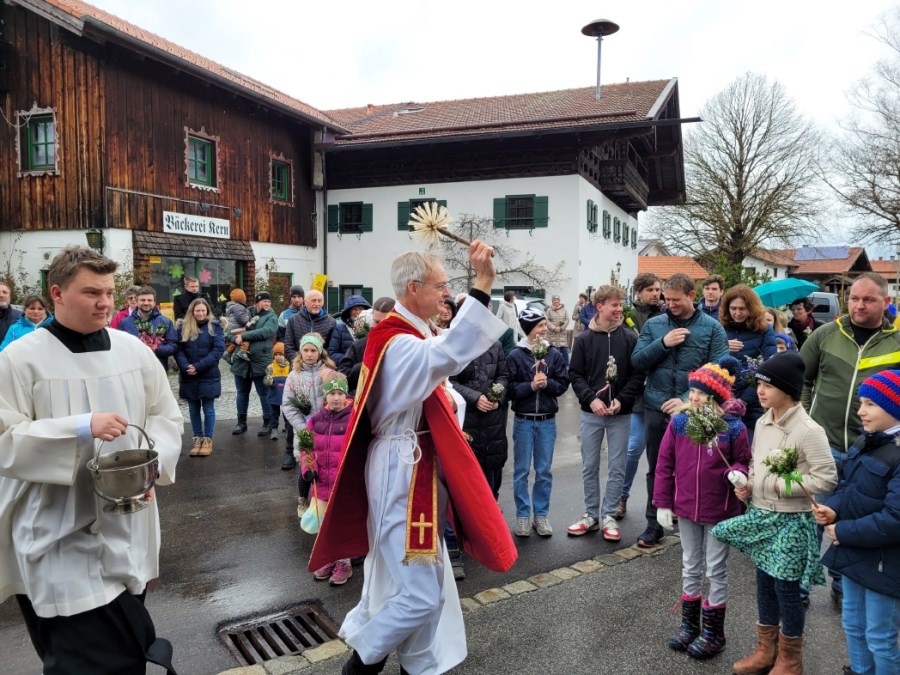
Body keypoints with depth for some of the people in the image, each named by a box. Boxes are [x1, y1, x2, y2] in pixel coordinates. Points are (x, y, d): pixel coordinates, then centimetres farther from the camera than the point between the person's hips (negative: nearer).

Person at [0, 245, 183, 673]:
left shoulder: (133, 350, 2)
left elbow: (167, 417, 7)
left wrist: (151, 465, -11)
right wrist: (81, 427, -24)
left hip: (126, 524, 5)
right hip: (58, 534, -4)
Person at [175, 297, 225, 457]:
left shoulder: (215, 326, -3)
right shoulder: (183, 327, 5)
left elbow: (218, 349, -11)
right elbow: (178, 349, 0)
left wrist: (198, 366, -17)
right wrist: (186, 366, -18)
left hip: (209, 375, -3)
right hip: (188, 376, 3)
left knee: (208, 409, 4)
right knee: (193, 409, 10)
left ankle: (208, 440, 14)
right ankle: (197, 439, 20)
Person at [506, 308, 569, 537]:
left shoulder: (554, 354, 1)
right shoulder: (515, 355, -6)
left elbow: (563, 384, 1)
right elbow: (510, 389, -8)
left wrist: (546, 383, -16)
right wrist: (531, 385, -20)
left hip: (547, 420, 2)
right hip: (524, 420, -2)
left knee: (544, 471, 10)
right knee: (521, 470, 7)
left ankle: (541, 514, 22)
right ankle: (523, 515, 19)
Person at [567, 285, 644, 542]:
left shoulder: (630, 338, -2)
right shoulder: (584, 339, 0)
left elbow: (638, 374, -3)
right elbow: (575, 374, 0)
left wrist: (622, 400, -14)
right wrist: (591, 399, -14)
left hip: (621, 414, -1)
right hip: (591, 413, 1)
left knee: (617, 467, 6)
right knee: (589, 467, 9)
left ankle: (609, 516, 19)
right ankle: (591, 515, 22)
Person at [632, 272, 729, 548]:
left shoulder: (712, 327, -2)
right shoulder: (653, 325, 4)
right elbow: (637, 361, -2)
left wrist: (688, 400, -18)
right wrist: (663, 343, -16)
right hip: (656, 409, 2)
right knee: (656, 469, 12)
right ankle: (653, 524, 25)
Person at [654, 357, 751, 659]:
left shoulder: (733, 428, -14)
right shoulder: (679, 422, -7)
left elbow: (742, 461, -1)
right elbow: (664, 464, -2)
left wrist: (737, 473, -25)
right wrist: (663, 503, -2)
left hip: (719, 512, -3)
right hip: (686, 509, 3)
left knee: (716, 571, 10)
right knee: (690, 568, 18)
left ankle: (713, 632, 26)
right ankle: (689, 625, 34)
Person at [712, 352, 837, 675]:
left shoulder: (808, 430, -19)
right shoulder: (762, 422, 3)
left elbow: (827, 478, -20)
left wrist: (782, 485, -20)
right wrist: (748, 483, -1)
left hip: (791, 520, -7)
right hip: (761, 514, 7)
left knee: (787, 588, 6)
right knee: (764, 582, 17)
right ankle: (766, 649, 34)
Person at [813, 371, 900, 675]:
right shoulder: (865, 442, 5)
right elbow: (848, 487, 14)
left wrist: (843, 532, -20)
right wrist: (832, 509, -6)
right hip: (854, 553, 9)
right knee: (853, 626, 23)